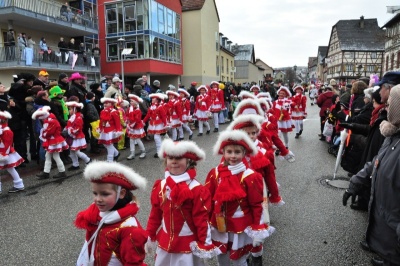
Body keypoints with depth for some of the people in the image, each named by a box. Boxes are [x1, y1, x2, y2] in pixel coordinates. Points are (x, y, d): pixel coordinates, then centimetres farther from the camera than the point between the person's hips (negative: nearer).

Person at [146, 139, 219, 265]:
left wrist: (204, 243, -10)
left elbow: (201, 218, -14)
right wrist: (150, 236, 9)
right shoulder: (160, 186, -4)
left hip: (188, 244, -5)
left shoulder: (196, 189, -19)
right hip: (165, 241, 5)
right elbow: (155, 213, 4)